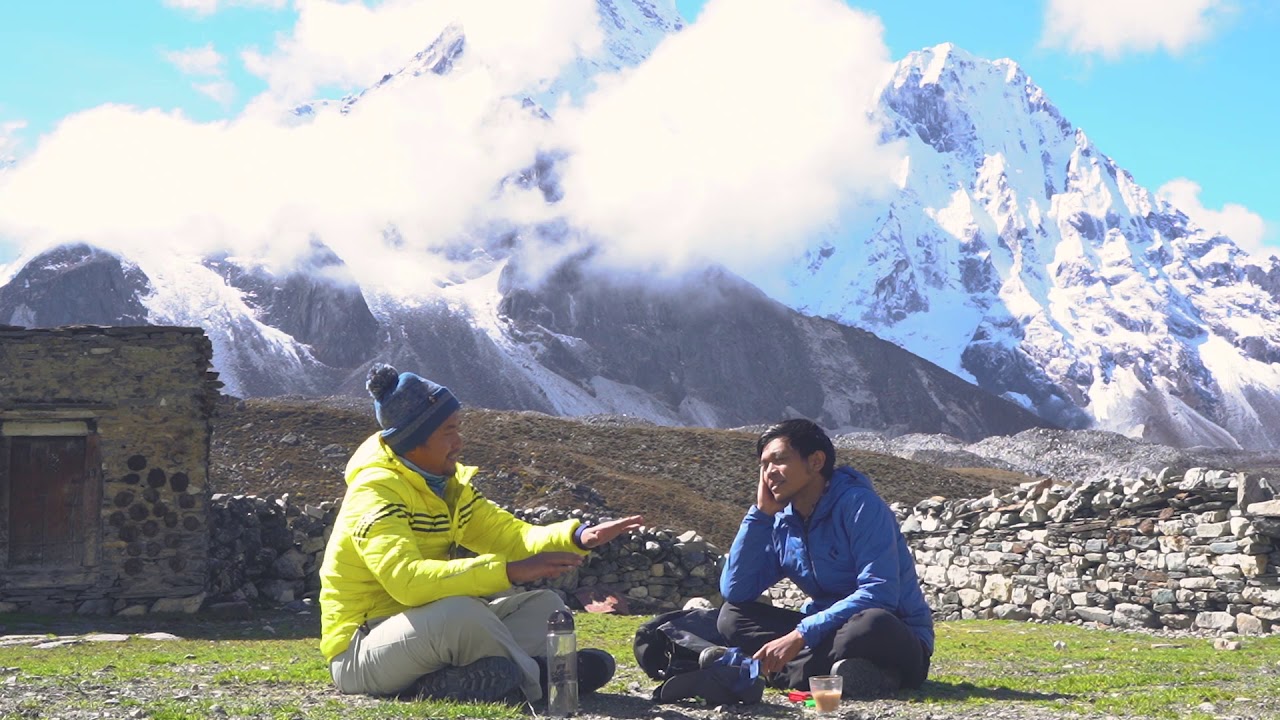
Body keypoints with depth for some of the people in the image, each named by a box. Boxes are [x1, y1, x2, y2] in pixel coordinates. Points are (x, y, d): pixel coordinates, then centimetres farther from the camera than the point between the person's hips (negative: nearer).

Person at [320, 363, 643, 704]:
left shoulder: (450, 483, 7)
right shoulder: (375, 491, -20)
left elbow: (511, 536, 8)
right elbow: (406, 579, -35)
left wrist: (577, 537, -12)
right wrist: (510, 571, -38)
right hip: (359, 654, -9)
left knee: (544, 606, 2)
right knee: (462, 613, -37)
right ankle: (537, 682, -12)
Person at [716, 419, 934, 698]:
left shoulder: (858, 505, -16)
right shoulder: (782, 523, 3)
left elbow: (878, 594, -25)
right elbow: (735, 591, -3)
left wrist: (800, 635, -28)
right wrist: (761, 513, -7)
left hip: (894, 641, -7)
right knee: (732, 616, -9)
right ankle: (841, 670, -25)